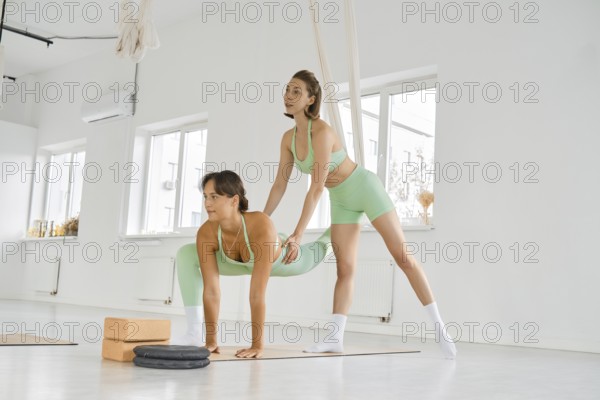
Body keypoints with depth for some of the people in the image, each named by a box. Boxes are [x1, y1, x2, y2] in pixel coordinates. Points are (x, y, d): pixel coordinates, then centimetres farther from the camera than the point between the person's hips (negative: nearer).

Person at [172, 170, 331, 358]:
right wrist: (211, 340, -29)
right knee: (185, 254, -14)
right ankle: (195, 332, -10)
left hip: (281, 258, -3)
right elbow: (211, 290, -32)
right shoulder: (206, 233, -37)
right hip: (243, 263, 3)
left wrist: (257, 345, -45)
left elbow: (257, 294, -49)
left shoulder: (261, 227, -49)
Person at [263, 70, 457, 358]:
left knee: (403, 257, -5)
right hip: (341, 201, 7)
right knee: (345, 268, 1)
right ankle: (336, 338, -2)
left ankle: (439, 327, 1)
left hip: (364, 188, -7)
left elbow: (316, 189, -32)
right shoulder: (289, 138, -4)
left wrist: (297, 235, -32)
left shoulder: (322, 132, -29)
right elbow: (280, 184, 2)